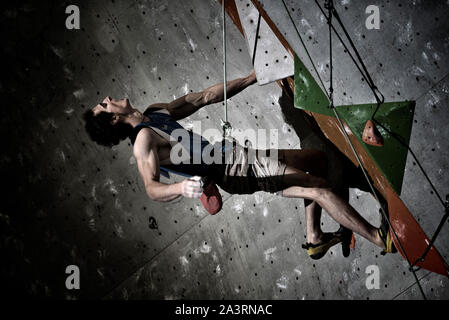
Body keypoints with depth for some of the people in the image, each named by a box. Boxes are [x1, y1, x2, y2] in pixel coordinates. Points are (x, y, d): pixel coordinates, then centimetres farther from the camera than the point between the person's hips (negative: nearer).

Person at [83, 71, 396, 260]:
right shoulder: (143, 139, -14)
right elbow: (152, 187, -28)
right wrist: (182, 187, -51)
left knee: (320, 158, 16)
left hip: (238, 153, 10)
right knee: (319, 189, -17)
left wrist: (253, 77, 14)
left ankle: (315, 238, 17)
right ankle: (382, 239, -5)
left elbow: (204, 97, 14)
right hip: (239, 172, -10)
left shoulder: (155, 111, 14)